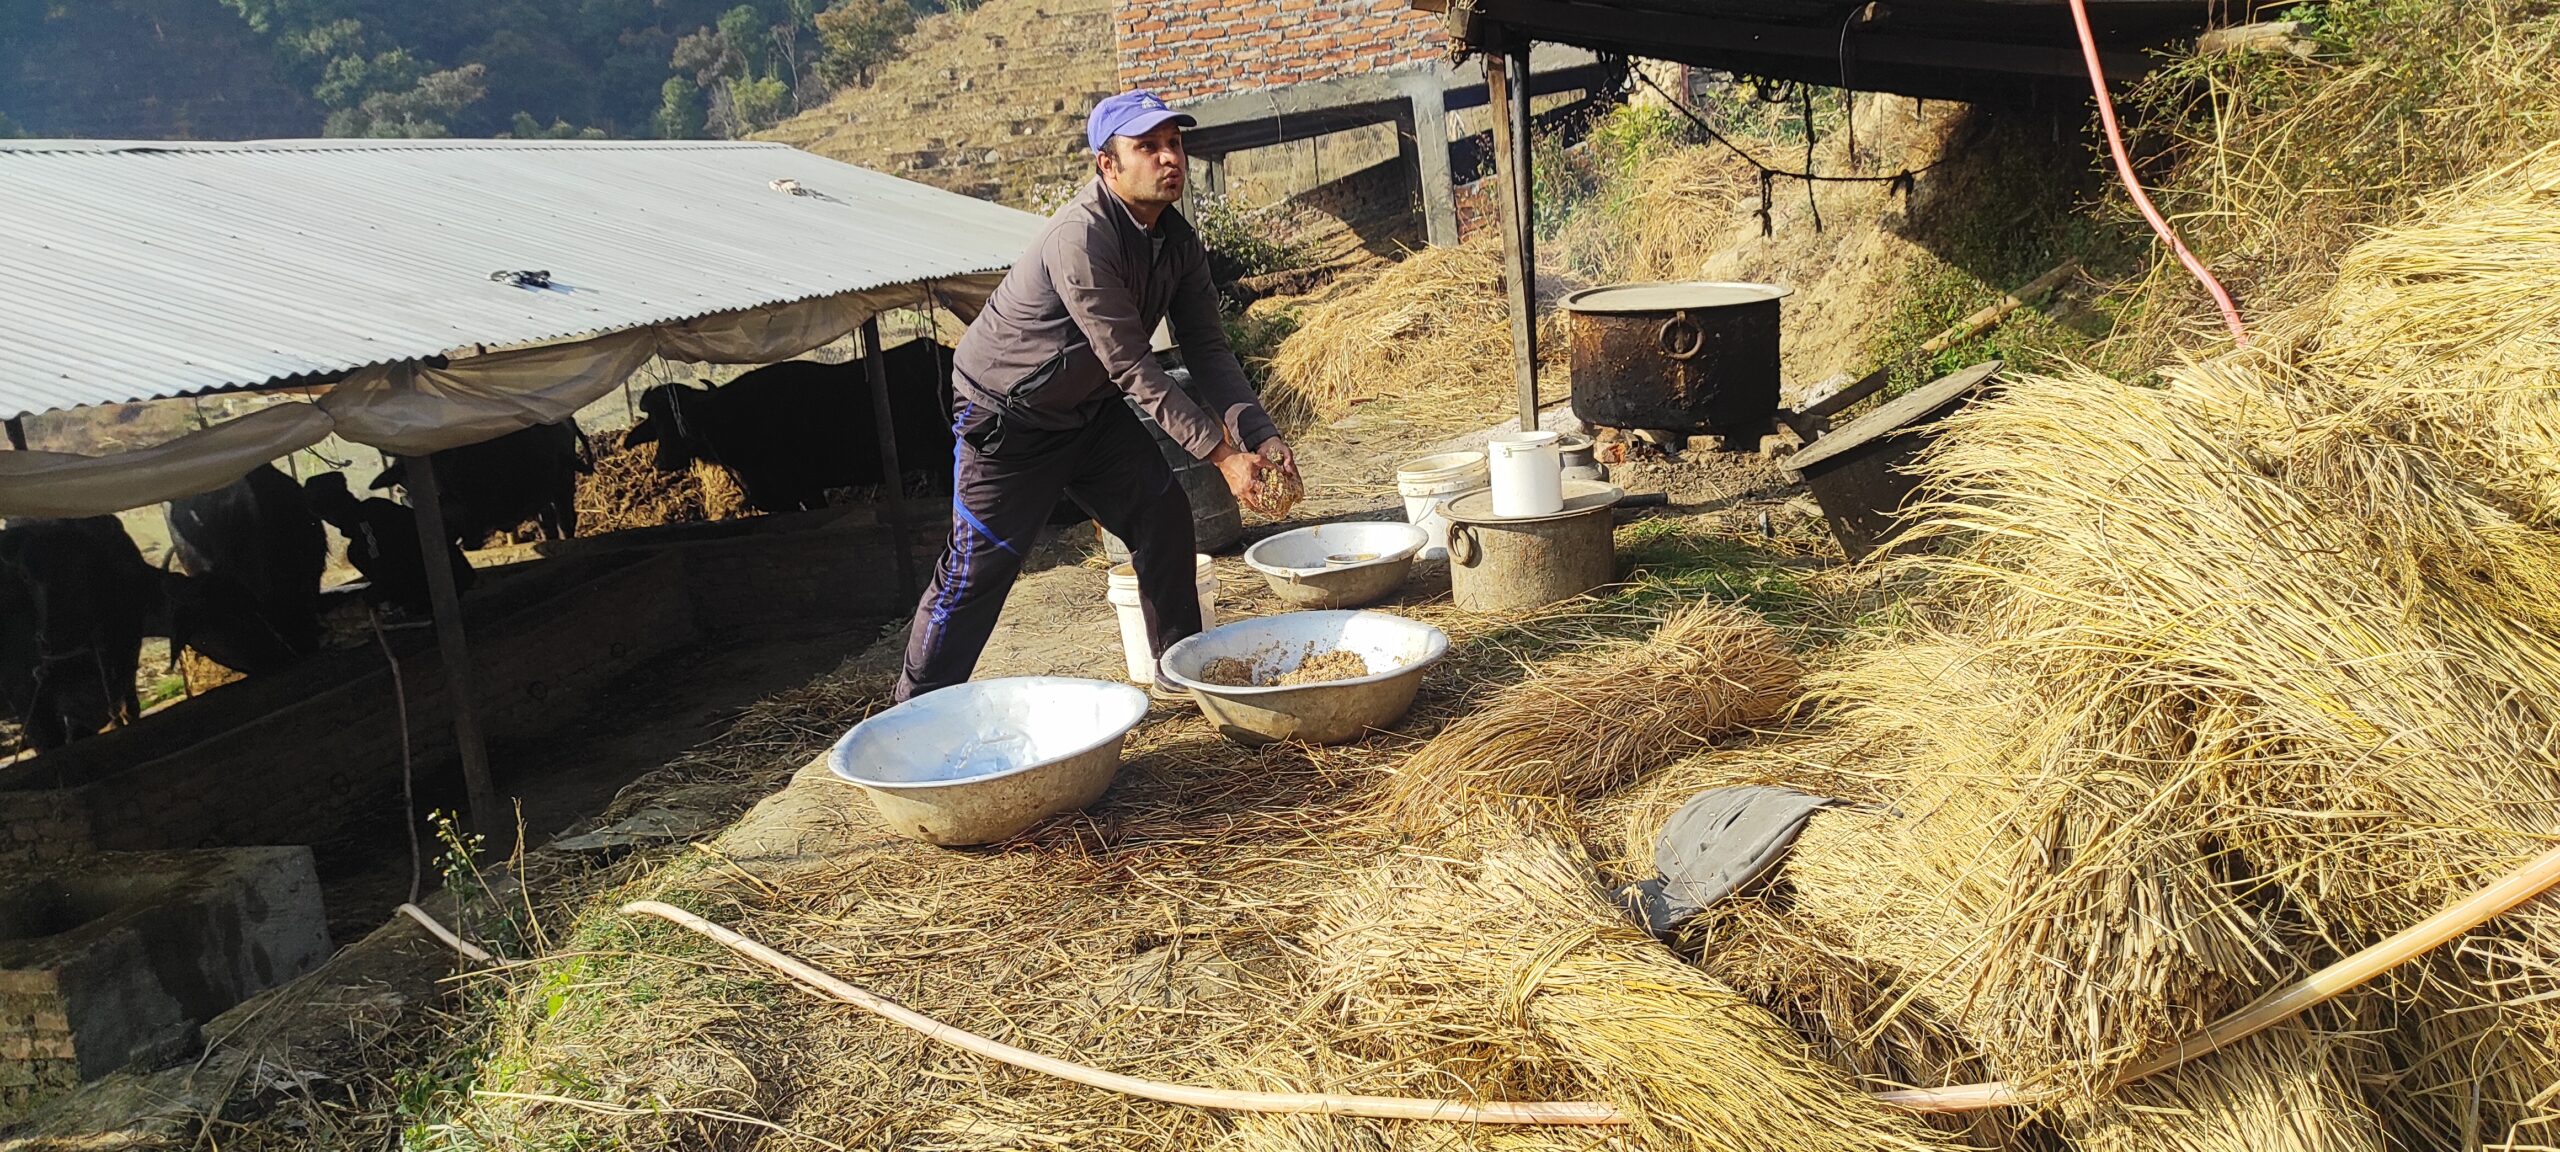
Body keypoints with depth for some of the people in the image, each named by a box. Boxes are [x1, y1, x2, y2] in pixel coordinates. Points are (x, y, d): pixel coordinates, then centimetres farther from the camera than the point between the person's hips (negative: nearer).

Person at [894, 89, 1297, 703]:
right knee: (980, 563, -5)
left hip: (1091, 408, 8)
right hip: (1006, 416, -8)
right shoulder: (1082, 238, -32)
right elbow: (1131, 366, -32)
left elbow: (1208, 349, -7)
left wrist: (1262, 437, -21)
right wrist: (1222, 453, -32)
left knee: (1163, 515, 2)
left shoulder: (1178, 240, -6)